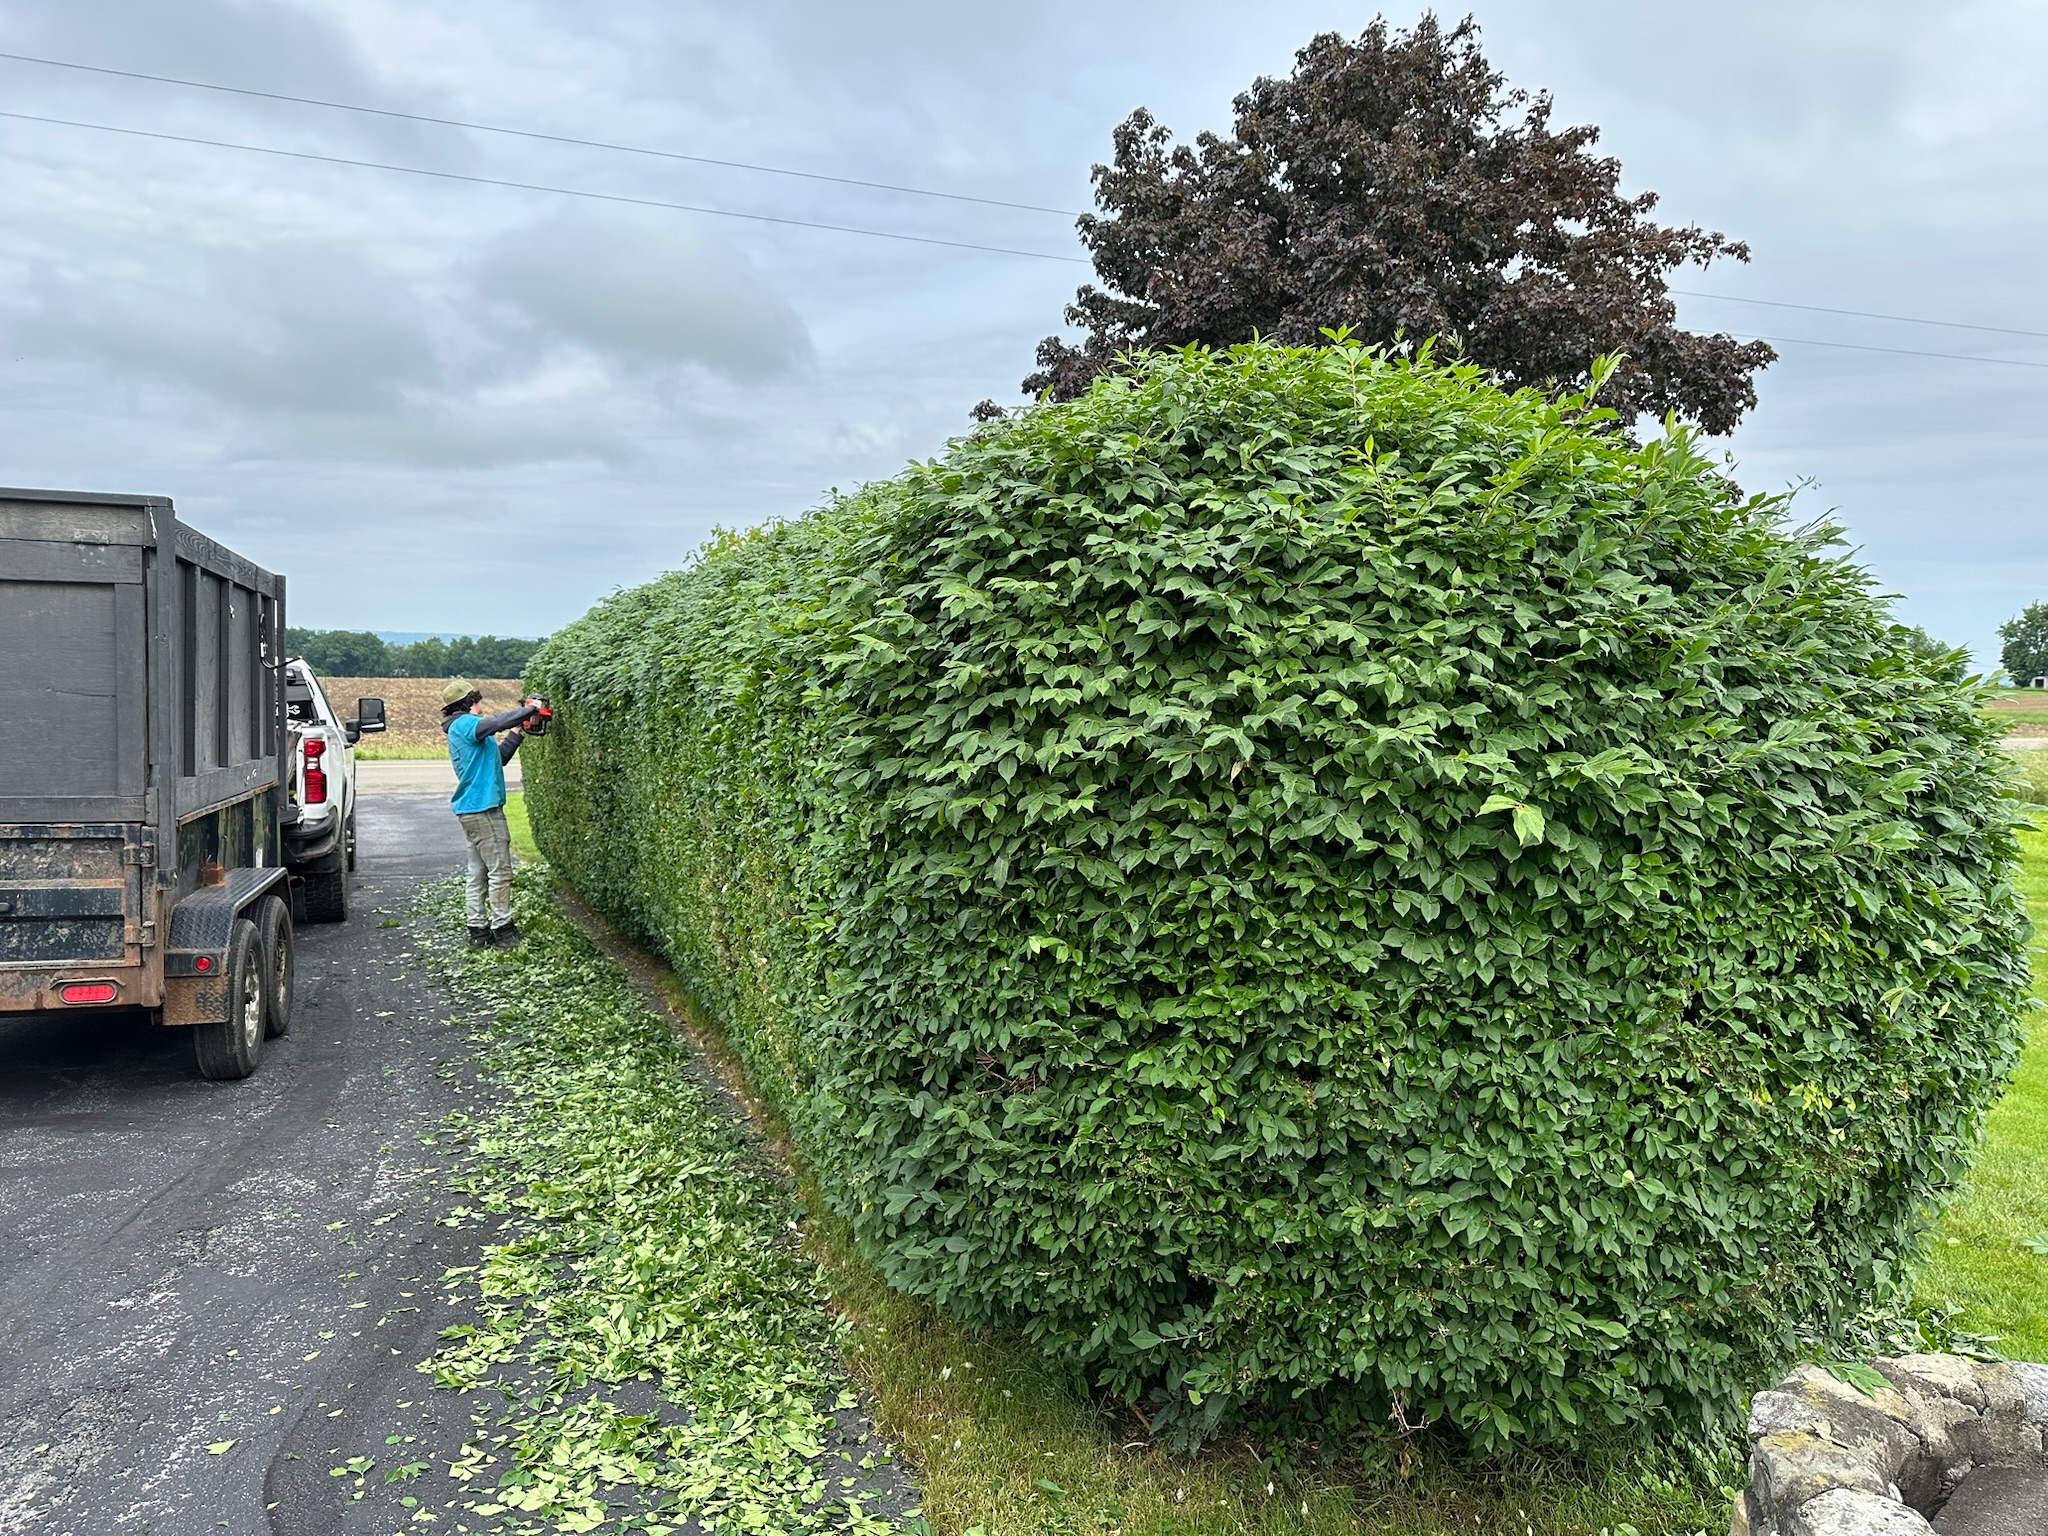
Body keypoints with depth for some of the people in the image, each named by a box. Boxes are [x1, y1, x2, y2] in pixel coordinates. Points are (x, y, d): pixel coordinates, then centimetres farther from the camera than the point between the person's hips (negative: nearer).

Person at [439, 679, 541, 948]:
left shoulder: (462, 728, 20)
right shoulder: (464, 724, -11)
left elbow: (497, 758, 22)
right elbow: (497, 722, -29)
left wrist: (517, 734, 15)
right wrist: (530, 709, -17)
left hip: (472, 810, 10)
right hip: (482, 808, -10)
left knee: (478, 873, 11)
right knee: (500, 871, -6)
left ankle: (478, 930, 13)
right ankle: (502, 930, -2)